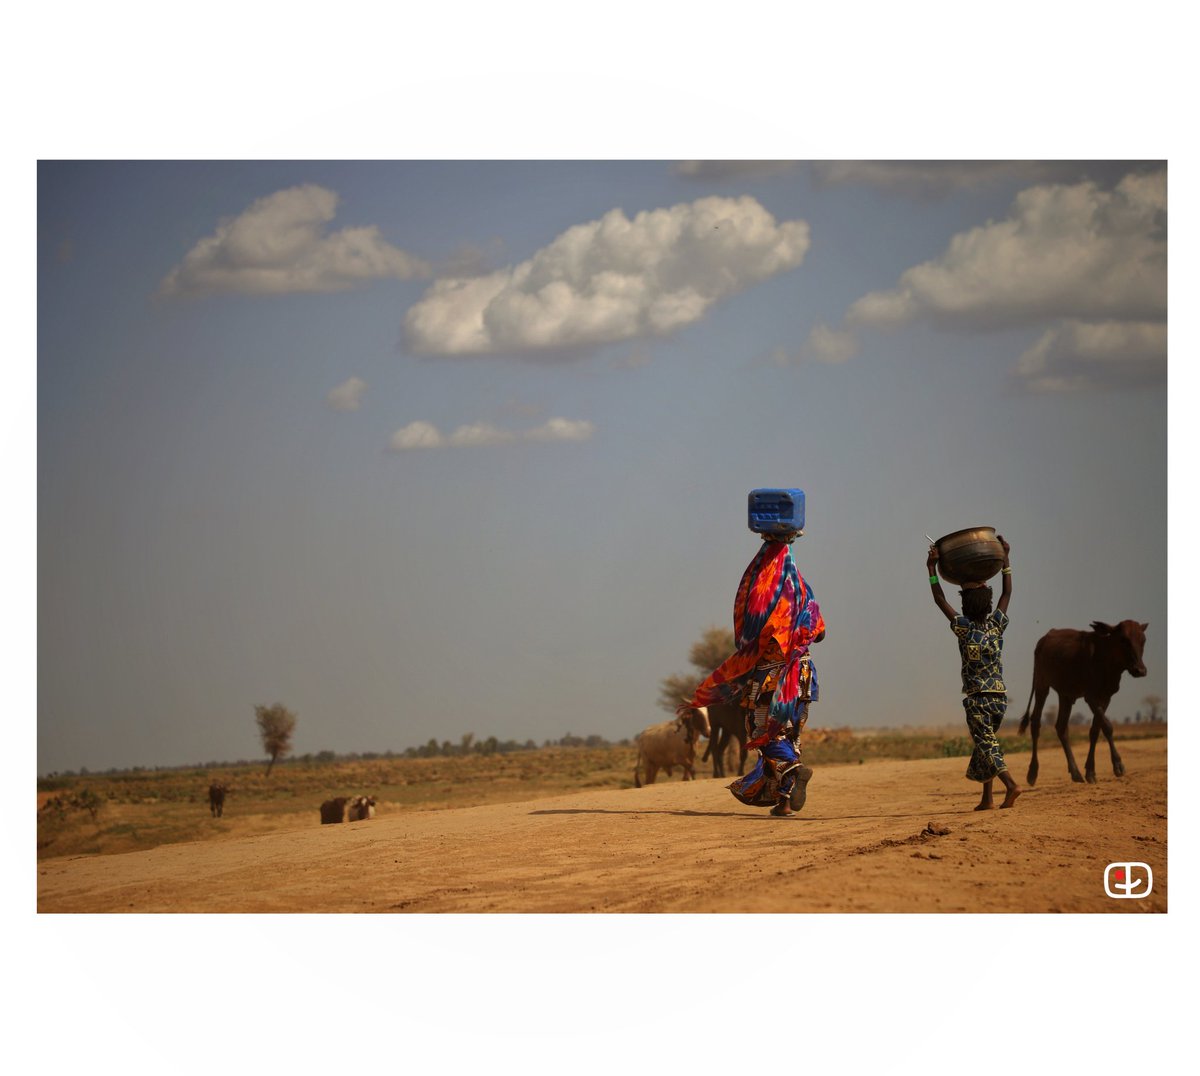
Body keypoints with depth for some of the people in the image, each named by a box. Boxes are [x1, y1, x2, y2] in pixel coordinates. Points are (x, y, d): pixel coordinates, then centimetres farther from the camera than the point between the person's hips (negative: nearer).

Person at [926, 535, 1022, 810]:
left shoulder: (964, 628, -9)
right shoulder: (997, 624, 0)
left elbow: (940, 600, -3)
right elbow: (1007, 592, 11)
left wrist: (932, 568, 1)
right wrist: (1005, 558, 14)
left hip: (977, 699, -5)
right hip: (999, 696, 5)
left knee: (986, 744, -7)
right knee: (985, 743, 14)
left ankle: (1010, 784, -27)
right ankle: (986, 798, 12)